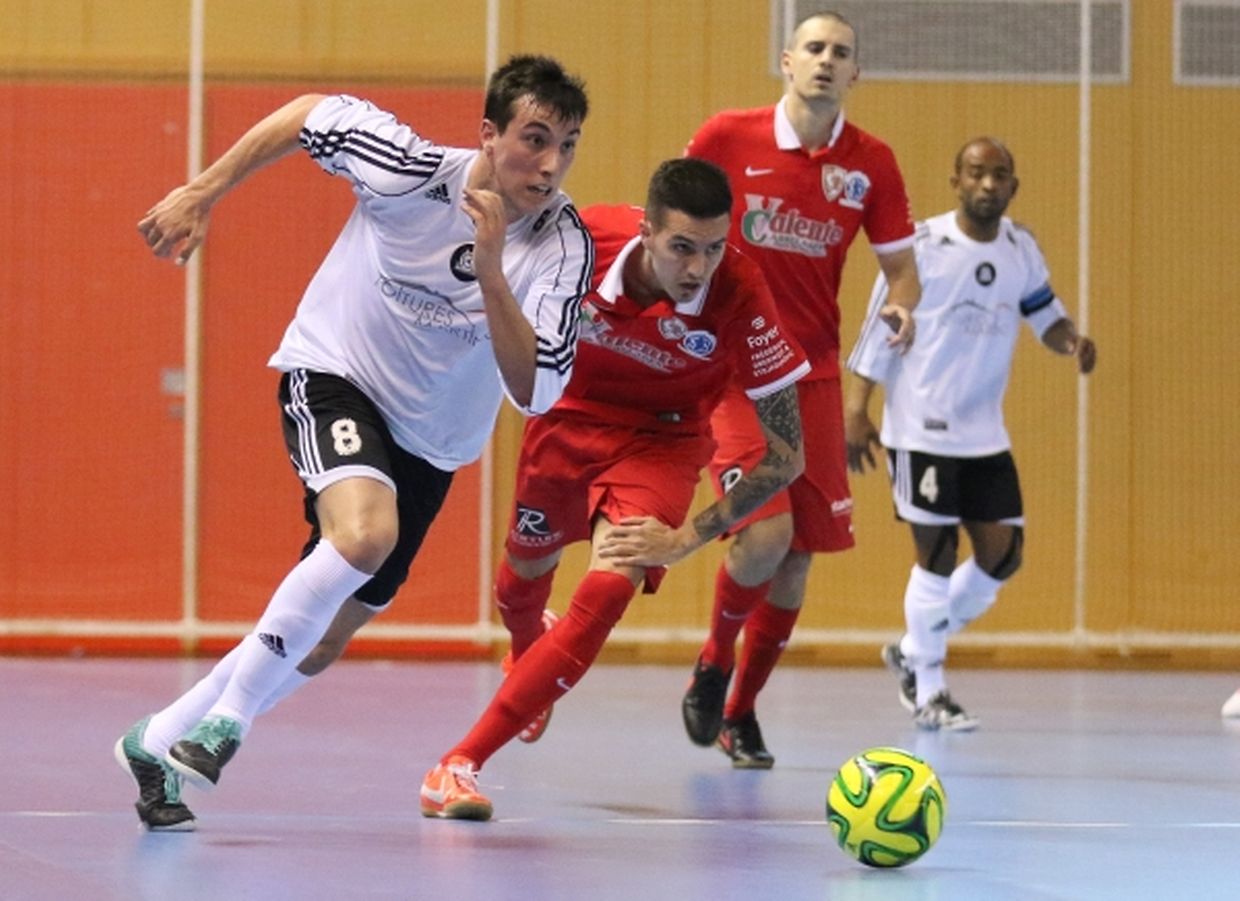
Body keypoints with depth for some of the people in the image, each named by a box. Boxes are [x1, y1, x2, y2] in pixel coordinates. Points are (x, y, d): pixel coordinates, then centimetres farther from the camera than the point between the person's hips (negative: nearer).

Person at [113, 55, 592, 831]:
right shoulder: (410, 170, -25)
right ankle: (226, 718, -22)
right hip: (337, 374, -4)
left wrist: (490, 272, -39)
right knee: (365, 532, -34)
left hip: (432, 438, 4)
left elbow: (534, 391, -28)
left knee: (323, 636, 9)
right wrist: (200, 195, -5)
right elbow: (308, 113, -7)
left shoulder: (564, 246, -21)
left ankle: (160, 742, 28)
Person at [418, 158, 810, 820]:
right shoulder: (586, 238, -30)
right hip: (570, 415, 3)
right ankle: (527, 656, 63)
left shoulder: (739, 297, -34)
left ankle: (462, 764, -19)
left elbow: (786, 454, -24)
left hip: (661, 437, -3)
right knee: (524, 574, 23)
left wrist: (686, 538, -25)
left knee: (610, 587, -26)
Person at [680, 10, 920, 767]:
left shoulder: (871, 164, 1)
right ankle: (714, 664, 10)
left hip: (812, 375, 4)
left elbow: (901, 264, 7)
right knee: (766, 533, -20)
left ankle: (741, 713, 22)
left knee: (800, 554, 4)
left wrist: (901, 305, -14)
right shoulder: (728, 137, -5)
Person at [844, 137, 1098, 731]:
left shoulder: (1020, 250, 5)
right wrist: (856, 409, -11)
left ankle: (914, 654, 24)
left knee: (1002, 555, 4)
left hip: (986, 434, 6)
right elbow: (879, 326, -8)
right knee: (936, 557, -4)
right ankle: (928, 693, 9)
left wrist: (1072, 341, -9)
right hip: (921, 431, -6)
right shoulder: (922, 246, -11)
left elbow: (1045, 314, 15)